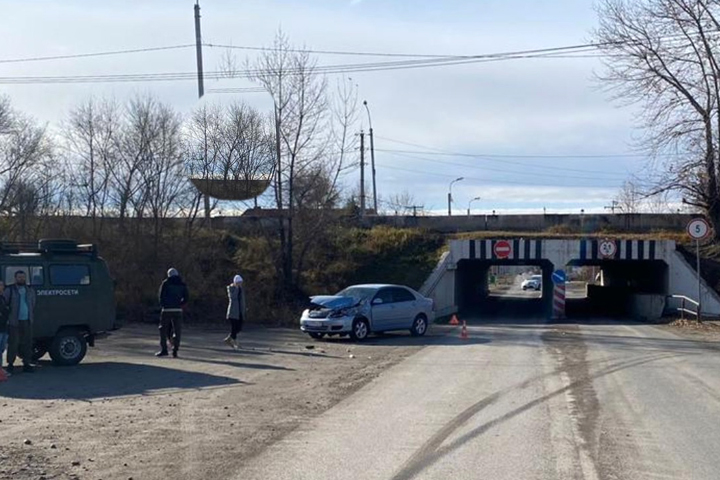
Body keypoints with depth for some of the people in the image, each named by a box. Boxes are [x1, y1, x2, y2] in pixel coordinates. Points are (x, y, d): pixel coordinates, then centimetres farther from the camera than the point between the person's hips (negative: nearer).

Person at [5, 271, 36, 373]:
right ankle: (10, 364, 7)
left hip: (27, 322, 4)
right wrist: (6, 318, -6)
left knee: (27, 343, 5)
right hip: (14, 322, -4)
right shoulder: (10, 290, -1)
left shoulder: (30, 290, 14)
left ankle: (26, 364, 12)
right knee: (13, 343, -2)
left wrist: (32, 318, 15)